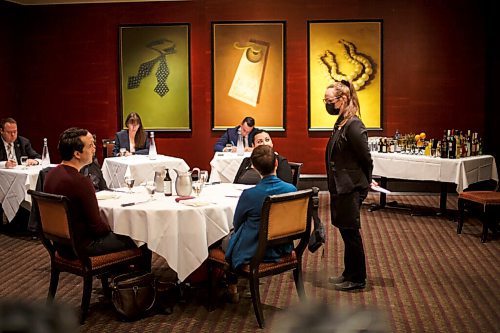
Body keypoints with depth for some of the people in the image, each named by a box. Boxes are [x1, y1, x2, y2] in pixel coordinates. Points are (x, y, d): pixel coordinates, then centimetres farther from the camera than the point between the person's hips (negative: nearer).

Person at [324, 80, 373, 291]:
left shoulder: (353, 125, -19)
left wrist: (365, 182, -2)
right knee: (346, 231, 17)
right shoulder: (341, 123, 10)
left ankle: (357, 279, 14)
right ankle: (349, 273, 30)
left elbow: (366, 158, -16)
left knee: (351, 232, 1)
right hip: (341, 187, 9)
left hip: (351, 189, -9)